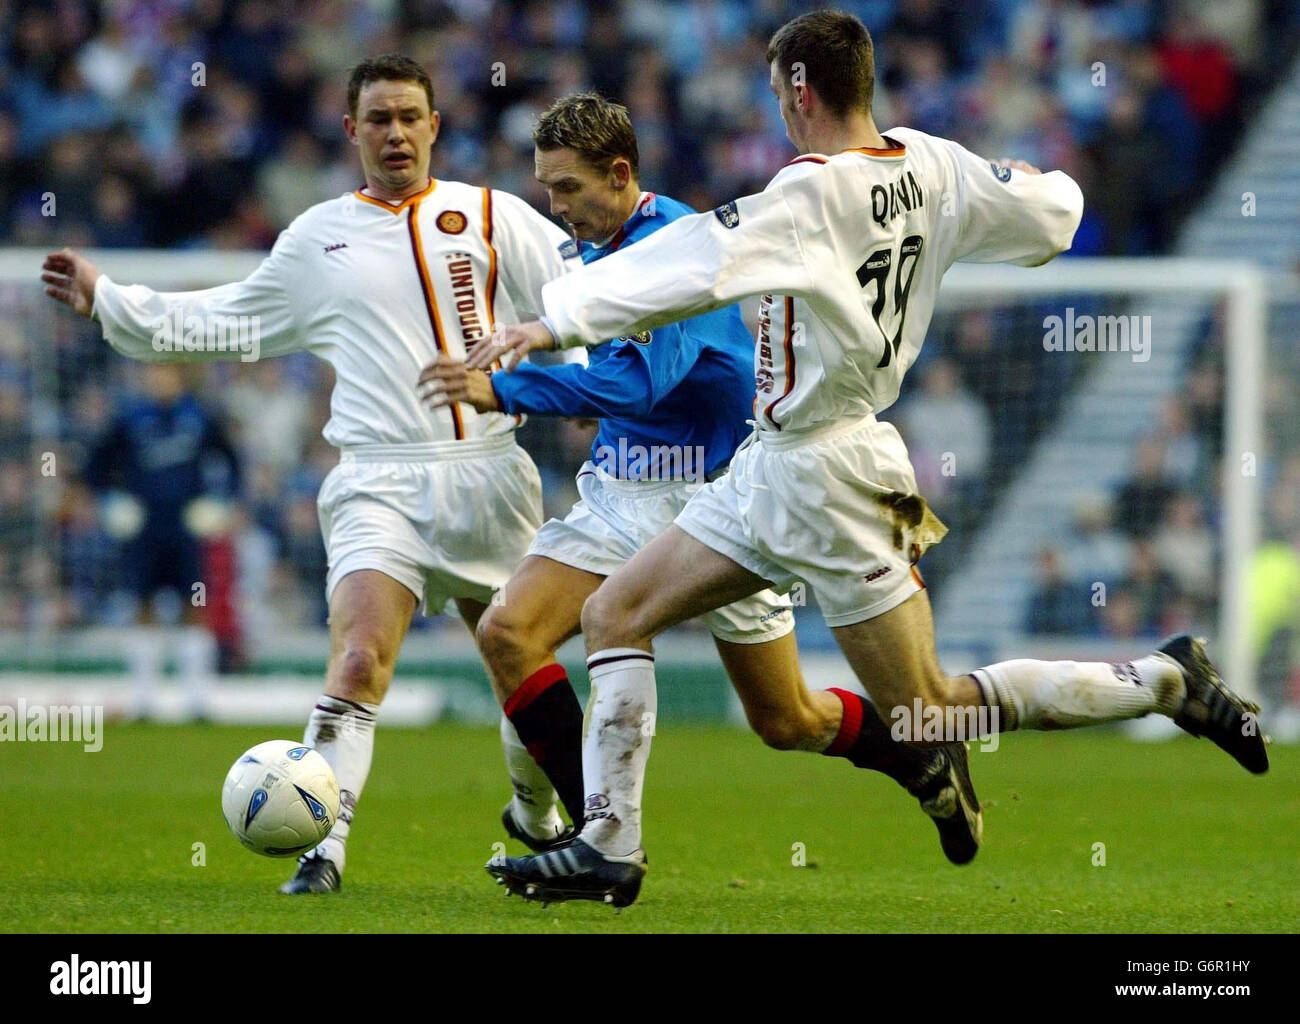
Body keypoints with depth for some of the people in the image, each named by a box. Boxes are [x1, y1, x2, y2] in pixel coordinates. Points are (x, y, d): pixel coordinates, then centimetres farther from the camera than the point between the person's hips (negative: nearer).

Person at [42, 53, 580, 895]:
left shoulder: (490, 218, 8)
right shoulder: (317, 240, 12)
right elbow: (225, 323, 22)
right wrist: (107, 300, 20)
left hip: (489, 477, 1)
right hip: (380, 485, -1)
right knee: (358, 661, -21)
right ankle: (323, 843, -23)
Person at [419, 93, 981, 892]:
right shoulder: (598, 247, 7)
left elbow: (641, 382, -34)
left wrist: (504, 391, -39)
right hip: (622, 492, 7)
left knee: (786, 722, 3)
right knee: (508, 631, -16)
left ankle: (927, 764, 33)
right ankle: (601, 832, -11)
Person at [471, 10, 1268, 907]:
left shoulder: (813, 193, -23)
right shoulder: (932, 168, 0)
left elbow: (701, 262, -33)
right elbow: (1052, 216, 7)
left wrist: (562, 319, -35)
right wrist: (1048, 184, 31)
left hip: (825, 473, -10)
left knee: (928, 711, 0)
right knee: (615, 614, 8)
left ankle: (1167, 679, 8)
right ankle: (610, 844, 9)